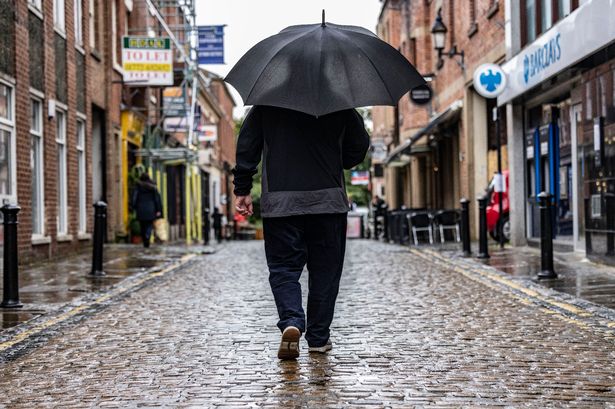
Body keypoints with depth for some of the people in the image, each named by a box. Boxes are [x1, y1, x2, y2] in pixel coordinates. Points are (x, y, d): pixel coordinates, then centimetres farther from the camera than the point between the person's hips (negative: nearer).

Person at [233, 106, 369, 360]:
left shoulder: (265, 106, 4)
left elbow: (246, 146, 3)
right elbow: (359, 147, 10)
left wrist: (242, 189, 10)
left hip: (279, 202, 0)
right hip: (328, 201, 1)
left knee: (283, 268, 5)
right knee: (325, 271, 10)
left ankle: (291, 322, -18)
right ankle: (318, 337, 14)